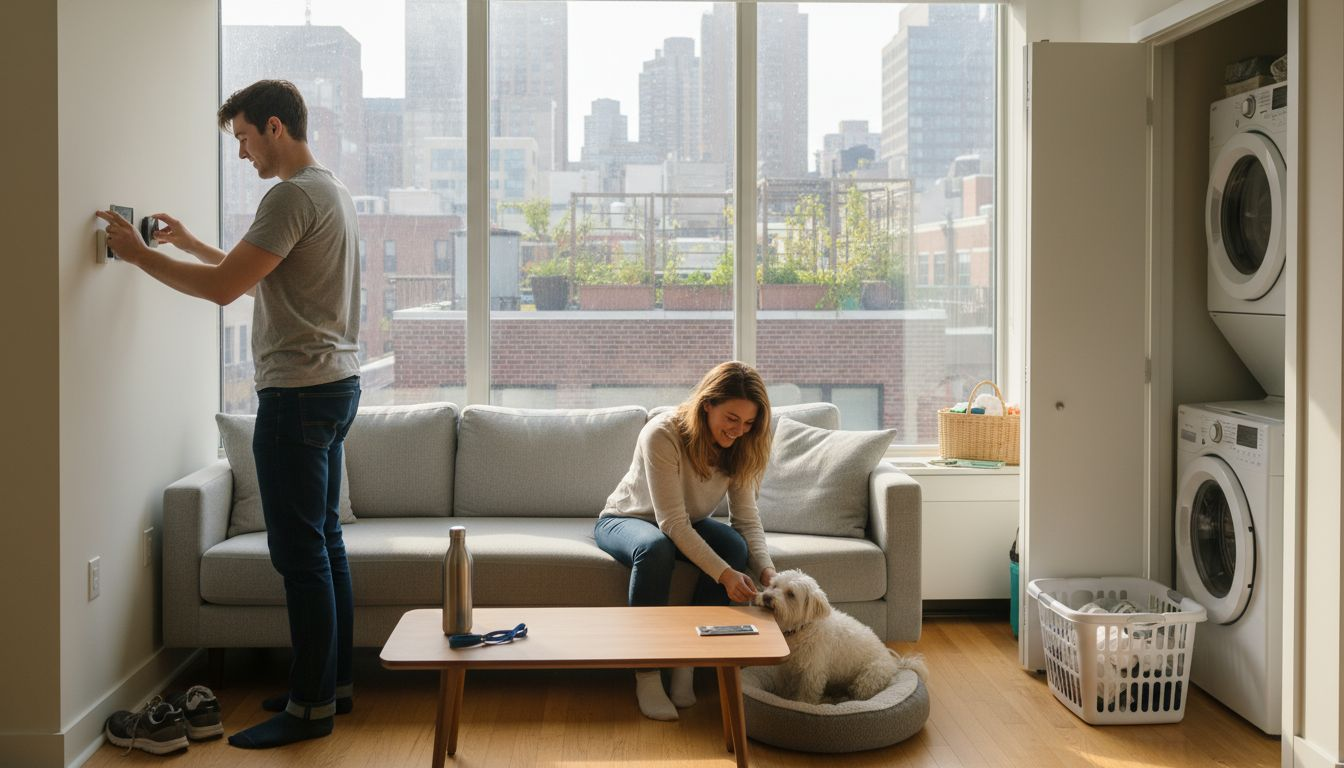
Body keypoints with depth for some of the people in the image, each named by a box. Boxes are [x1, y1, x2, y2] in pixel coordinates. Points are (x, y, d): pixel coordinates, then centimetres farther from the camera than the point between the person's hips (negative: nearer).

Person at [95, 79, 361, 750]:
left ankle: (310, 707, 3)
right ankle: (333, 684, 23)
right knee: (324, 542, 14)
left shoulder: (293, 196, -15)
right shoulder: (331, 191, 18)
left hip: (298, 393, -10)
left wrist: (137, 253, -8)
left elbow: (224, 287, -20)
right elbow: (259, 279, 29)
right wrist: (191, 243, 28)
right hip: (333, 385, 10)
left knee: (300, 551, -5)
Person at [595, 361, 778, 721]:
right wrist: (724, 574, -43)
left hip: (686, 525, 5)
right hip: (626, 519, -5)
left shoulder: (738, 448, -13)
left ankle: (687, 664, -17)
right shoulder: (662, 434, -32)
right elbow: (672, 523, -35)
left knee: (735, 546, -26)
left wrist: (766, 569, -32)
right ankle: (646, 676, -30)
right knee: (656, 547, -40)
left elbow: (747, 519, -13)